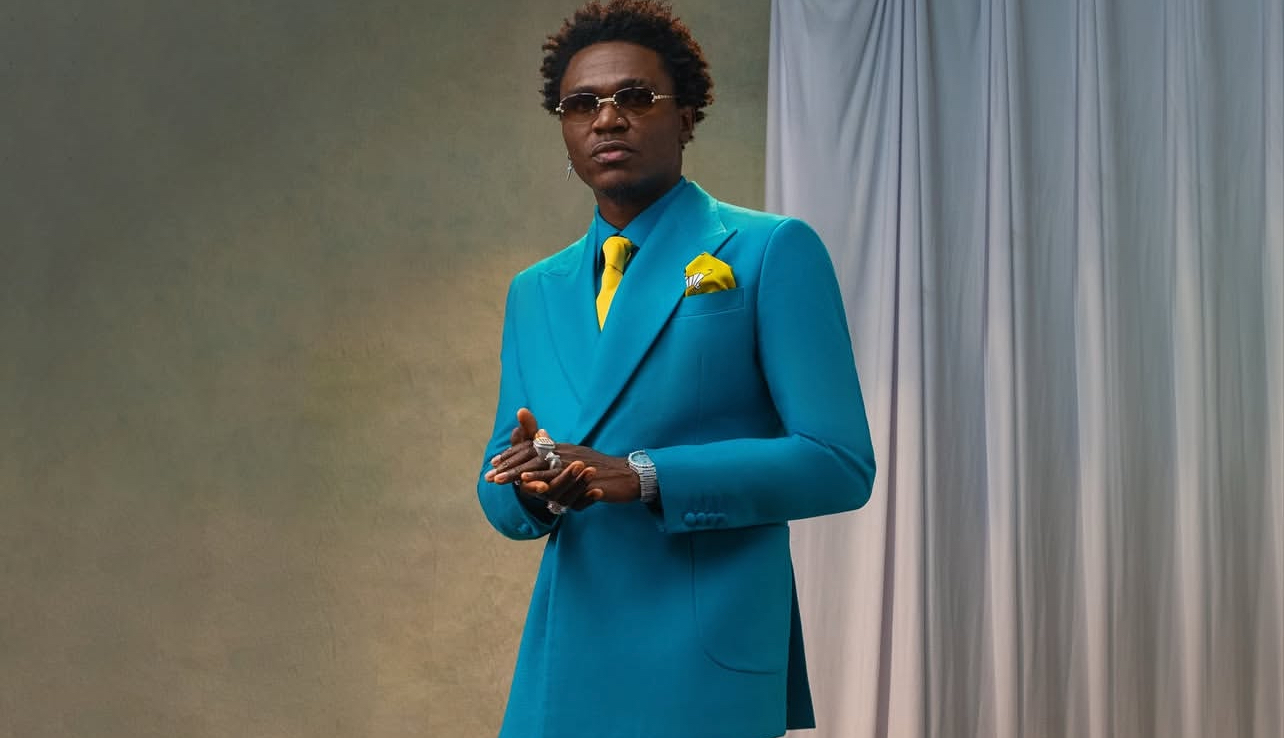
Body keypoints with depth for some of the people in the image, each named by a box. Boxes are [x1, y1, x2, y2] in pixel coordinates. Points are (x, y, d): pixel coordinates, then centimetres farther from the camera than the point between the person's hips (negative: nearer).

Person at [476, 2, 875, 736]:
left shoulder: (772, 253, -3)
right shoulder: (533, 293, 14)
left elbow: (838, 464, -10)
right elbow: (501, 495, 15)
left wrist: (640, 477, -19)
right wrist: (529, 483, -10)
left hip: (706, 674, -5)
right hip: (563, 668, 5)